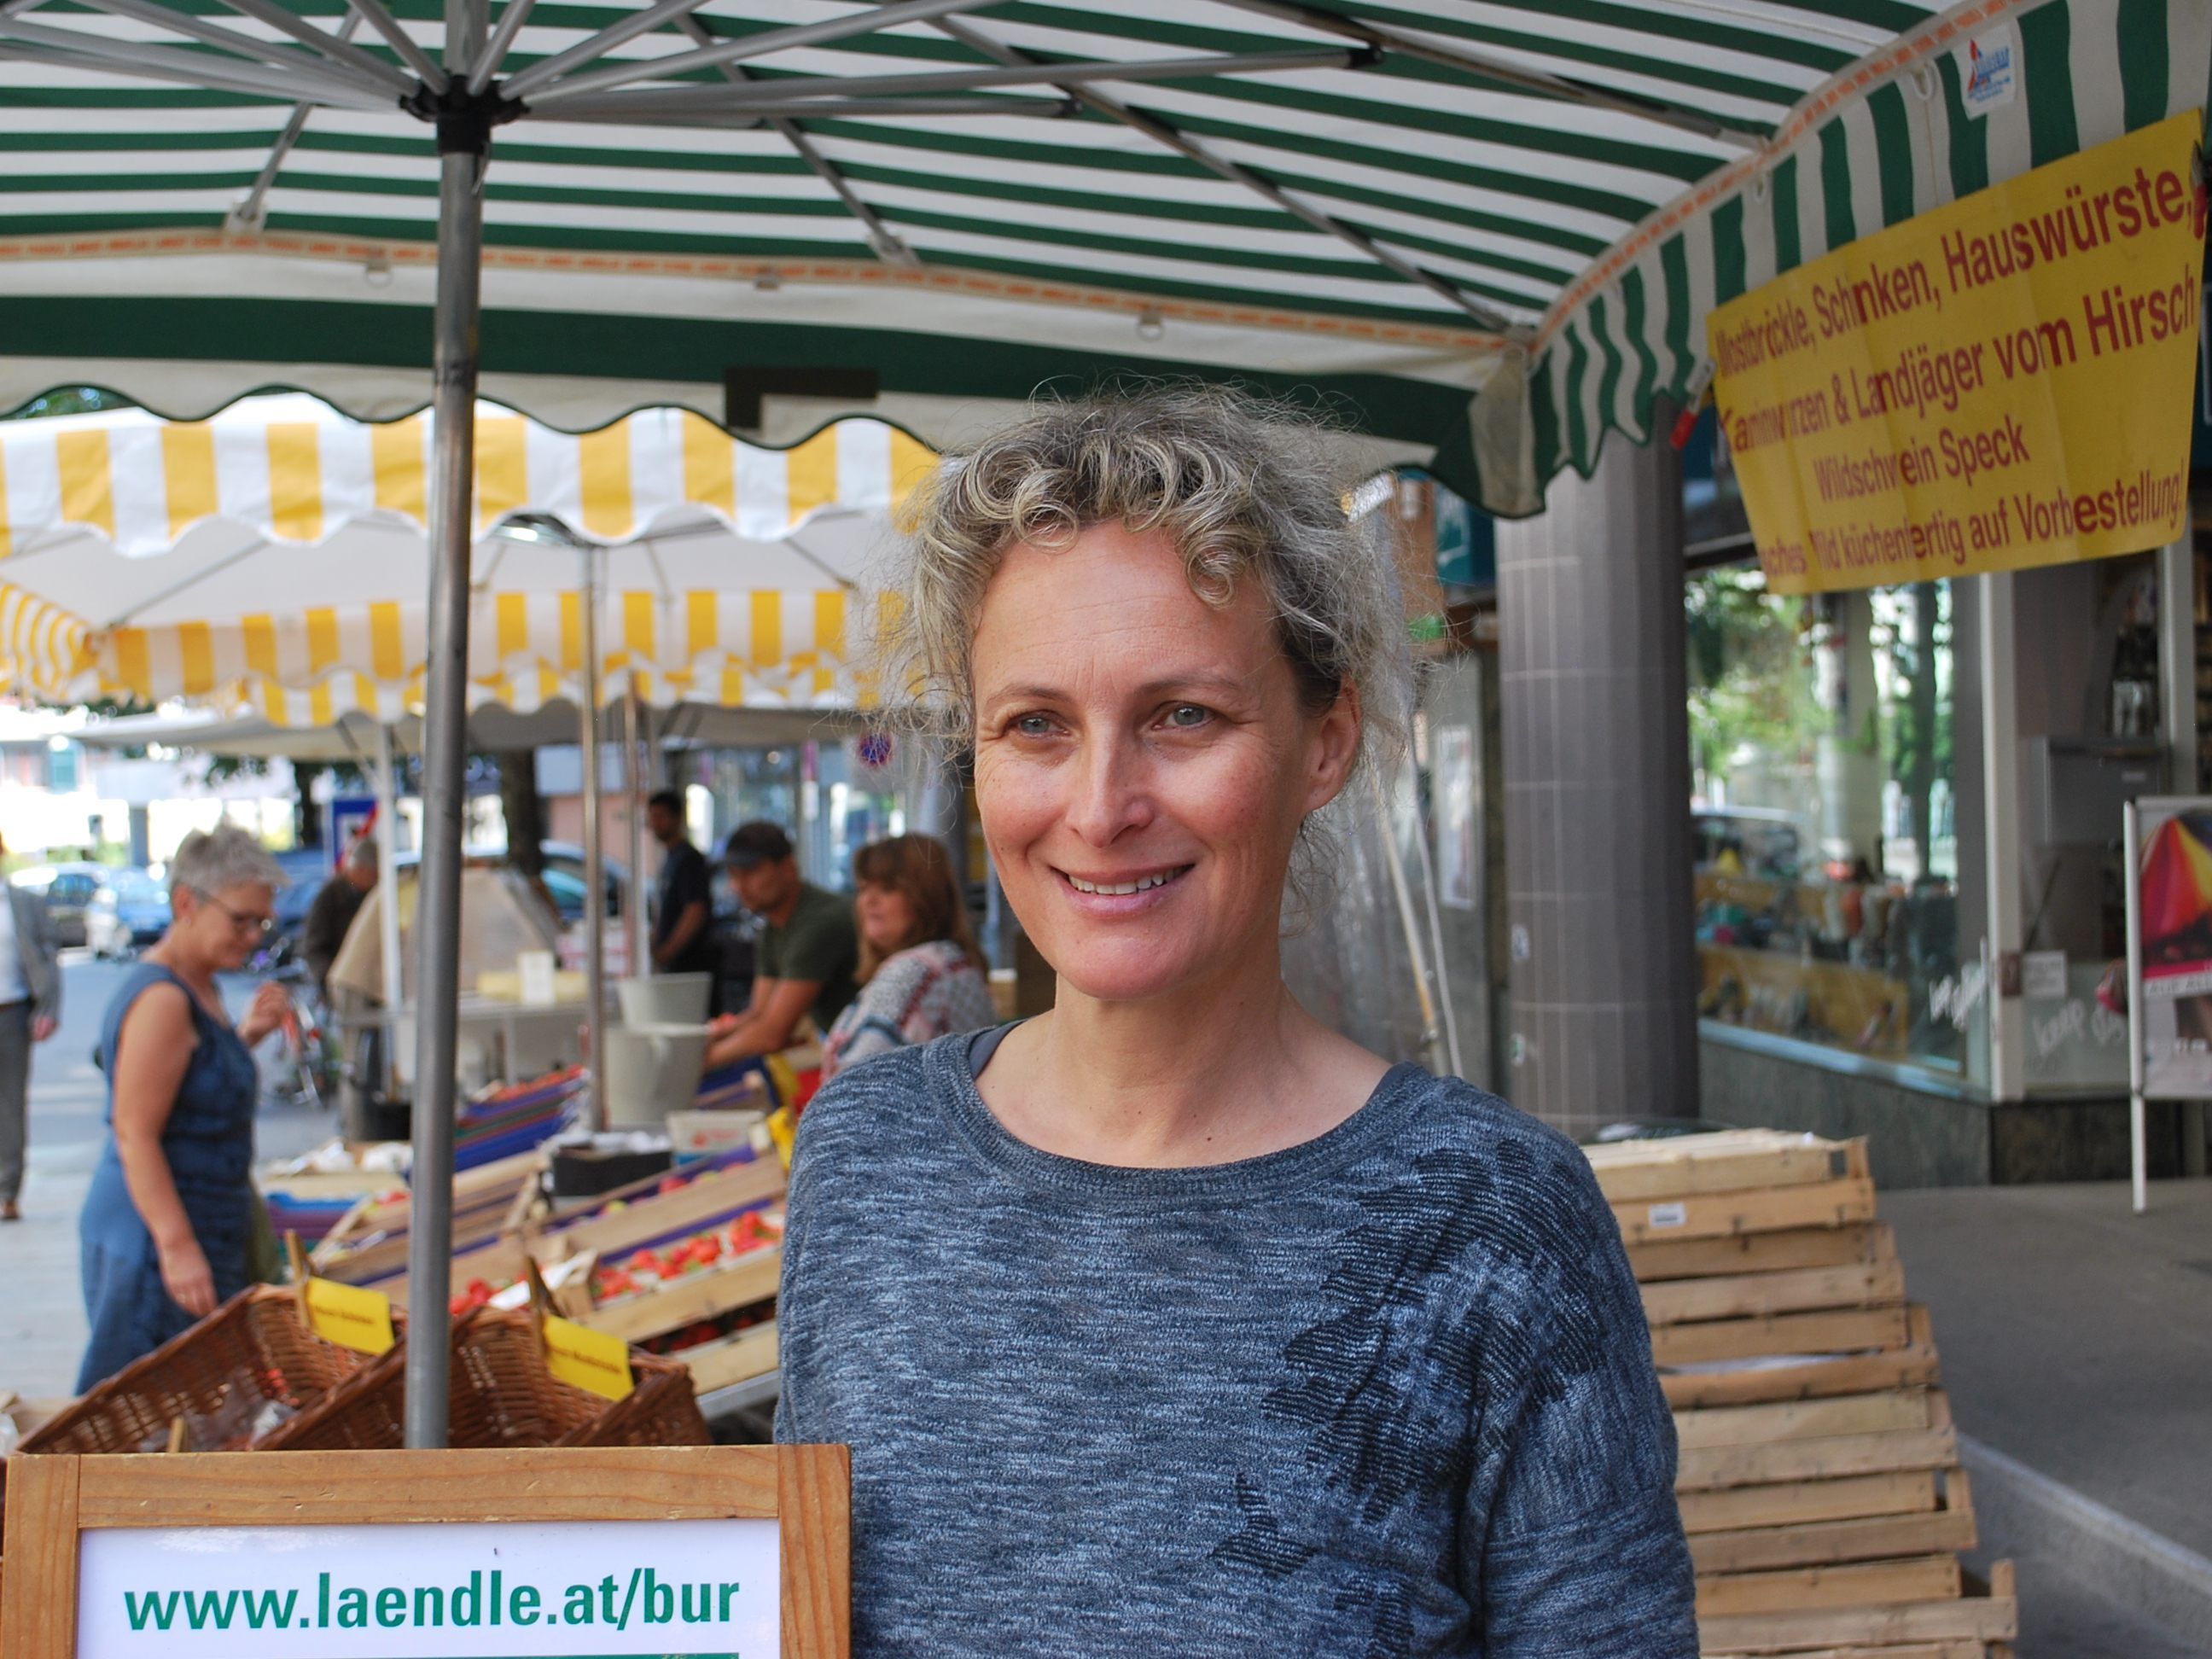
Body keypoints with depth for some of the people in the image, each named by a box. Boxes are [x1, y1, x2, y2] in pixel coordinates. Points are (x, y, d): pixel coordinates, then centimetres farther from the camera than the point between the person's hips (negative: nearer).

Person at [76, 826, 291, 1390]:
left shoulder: (199, 988, 12)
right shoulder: (161, 999, -18)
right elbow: (134, 1135, -22)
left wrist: (248, 1036, 9)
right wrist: (178, 1248, -26)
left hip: (208, 1232, 10)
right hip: (155, 1239, -10)